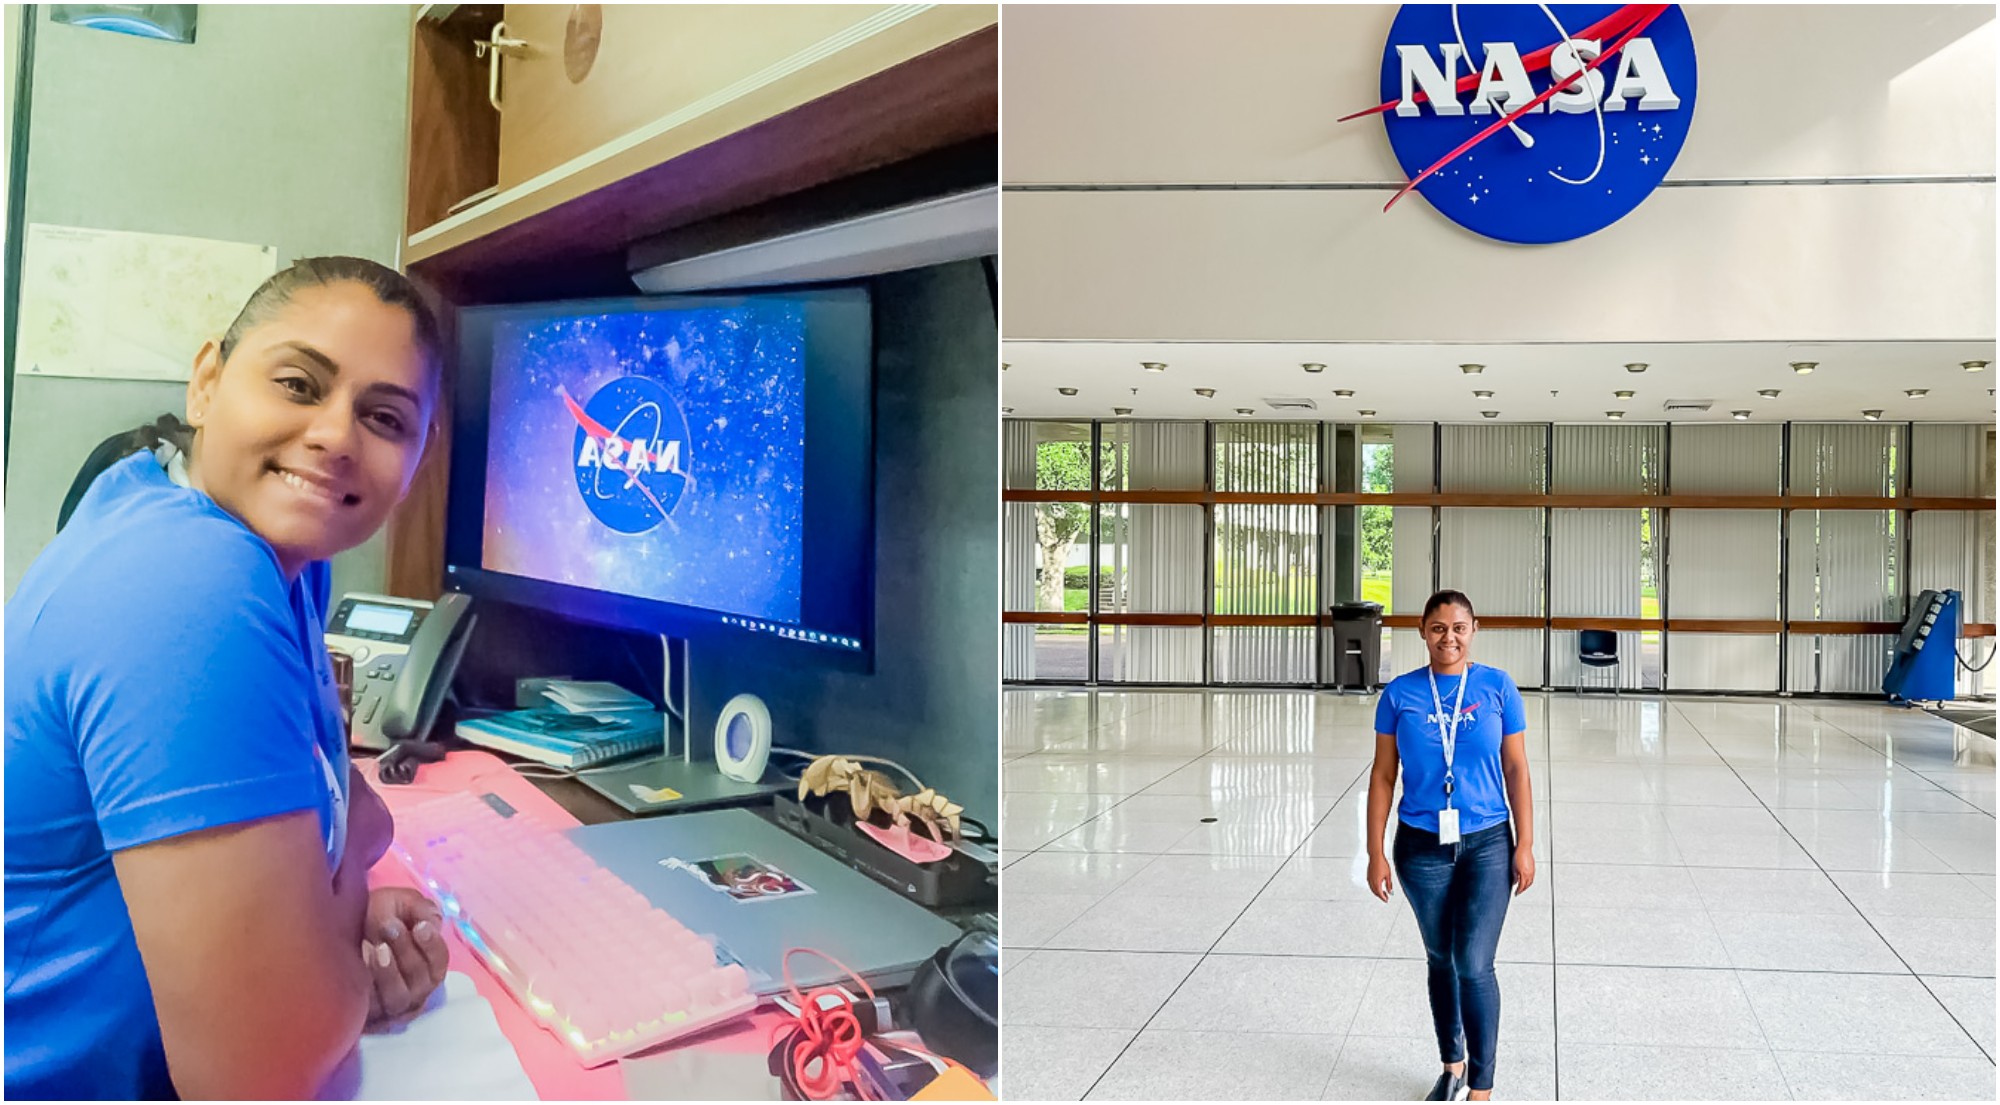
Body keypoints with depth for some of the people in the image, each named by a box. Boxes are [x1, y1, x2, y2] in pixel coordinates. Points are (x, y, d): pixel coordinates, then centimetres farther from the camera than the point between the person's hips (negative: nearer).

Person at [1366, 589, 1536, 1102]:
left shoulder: (1498, 687, -4)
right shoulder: (1400, 693, -4)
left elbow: (1516, 771, 0)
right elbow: (1383, 775, 0)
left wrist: (1525, 845, -3)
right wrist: (1376, 854, -2)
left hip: (1486, 845, -1)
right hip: (1421, 848, 2)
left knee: (1474, 966, -7)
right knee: (1441, 960, 16)